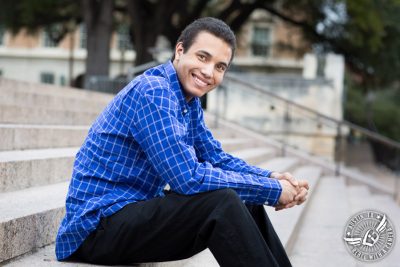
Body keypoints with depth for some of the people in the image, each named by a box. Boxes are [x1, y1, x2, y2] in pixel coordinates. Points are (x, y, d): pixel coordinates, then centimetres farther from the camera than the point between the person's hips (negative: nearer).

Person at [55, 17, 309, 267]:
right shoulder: (153, 92, -20)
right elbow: (189, 178, -26)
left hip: (137, 213, 10)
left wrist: (271, 177, -4)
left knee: (247, 206, 8)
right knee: (221, 202, -24)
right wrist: (273, 189, -18)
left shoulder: (190, 102, 9)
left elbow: (218, 158, 15)